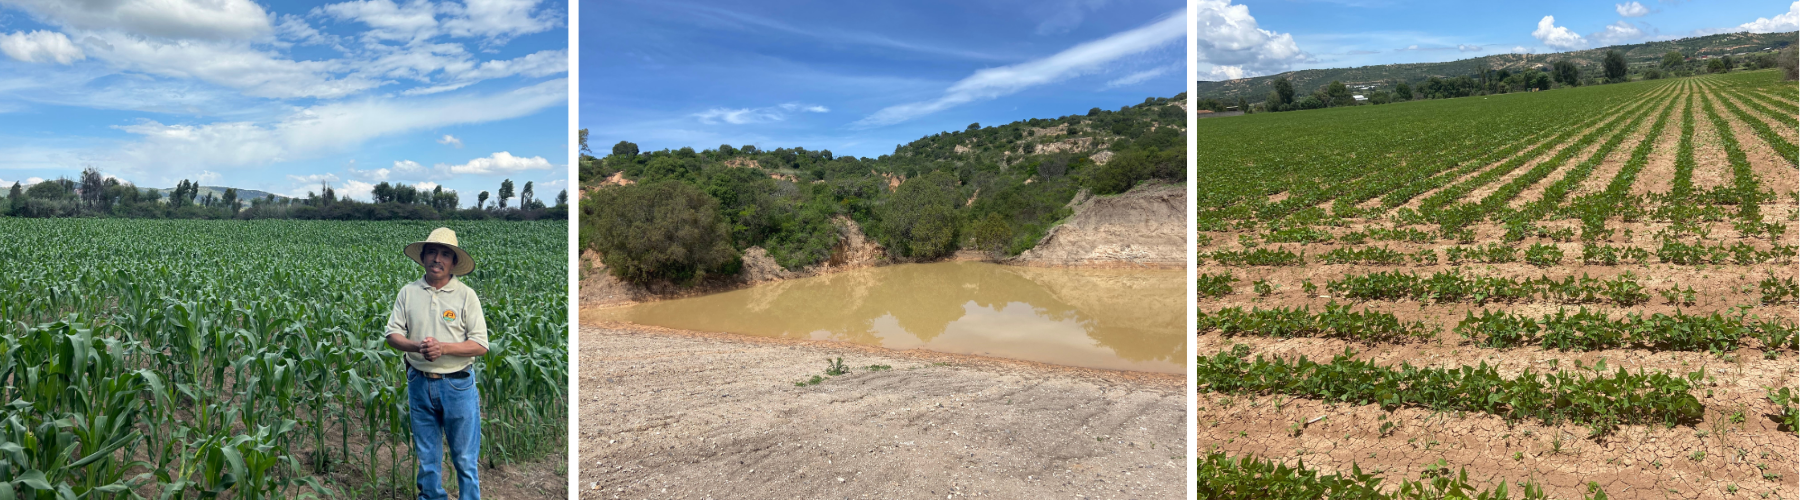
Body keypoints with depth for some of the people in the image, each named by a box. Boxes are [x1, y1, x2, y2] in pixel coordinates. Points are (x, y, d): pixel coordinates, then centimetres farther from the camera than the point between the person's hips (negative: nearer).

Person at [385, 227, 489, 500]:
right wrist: (416, 346, -15)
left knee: (465, 457, 2)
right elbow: (393, 334, 5)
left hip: (457, 384, -3)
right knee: (426, 456, 15)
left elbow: (481, 345, -8)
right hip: (419, 383, 3)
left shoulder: (466, 295, -4)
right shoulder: (408, 292, 5)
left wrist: (443, 347, -20)